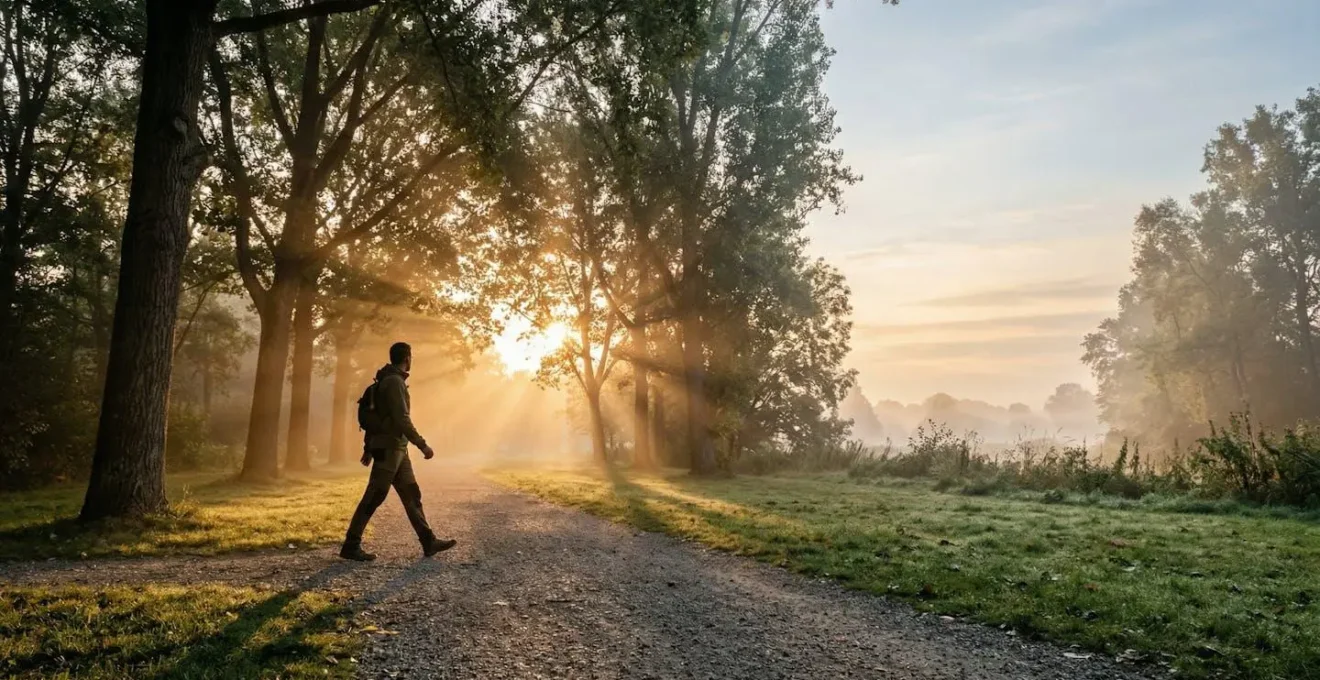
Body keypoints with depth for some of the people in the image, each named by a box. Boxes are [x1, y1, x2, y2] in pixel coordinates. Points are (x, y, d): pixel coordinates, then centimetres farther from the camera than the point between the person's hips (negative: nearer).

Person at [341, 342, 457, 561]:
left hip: (396, 449, 10)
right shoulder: (394, 381, -15)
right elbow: (402, 419, -22)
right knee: (373, 498, -4)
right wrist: (422, 445, -19)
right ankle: (351, 546, 4)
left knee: (412, 494, 8)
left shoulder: (387, 381, 16)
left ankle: (429, 542, 9)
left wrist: (368, 448, 23)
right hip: (389, 448, -10)